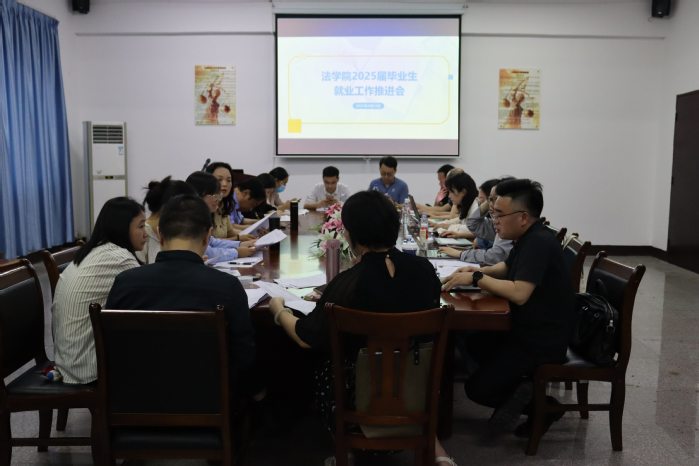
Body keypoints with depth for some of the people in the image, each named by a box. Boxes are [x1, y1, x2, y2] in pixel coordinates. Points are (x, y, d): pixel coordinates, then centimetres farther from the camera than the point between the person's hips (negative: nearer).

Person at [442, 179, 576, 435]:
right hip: (525, 329, 10)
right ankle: (517, 395, 17)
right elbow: (507, 268, 25)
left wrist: (476, 278, -22)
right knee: (473, 343, 21)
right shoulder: (528, 239, 7)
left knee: (478, 388, -10)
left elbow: (519, 293, -34)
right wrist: (478, 271, 5)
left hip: (542, 341, -10)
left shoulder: (538, 243, -24)